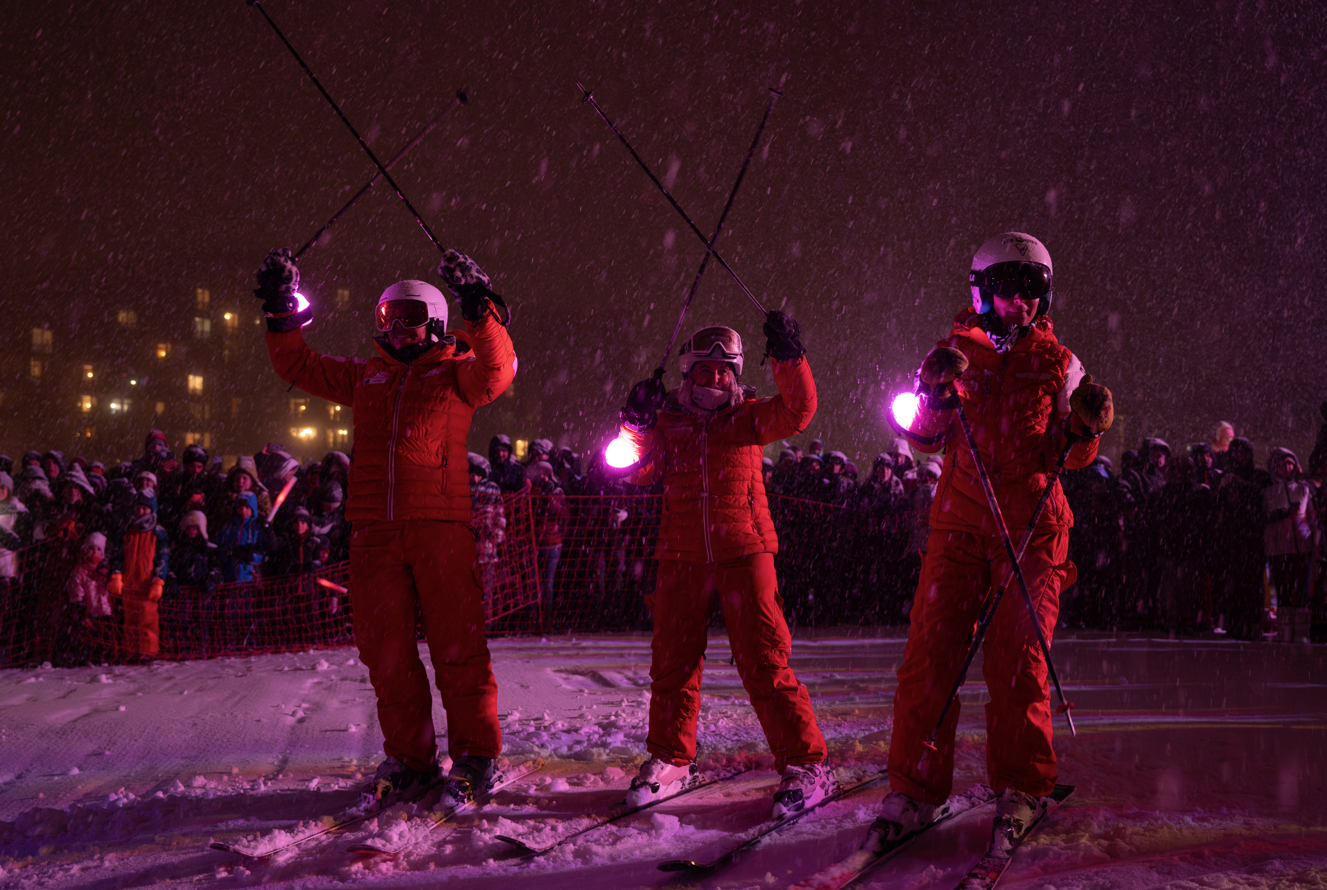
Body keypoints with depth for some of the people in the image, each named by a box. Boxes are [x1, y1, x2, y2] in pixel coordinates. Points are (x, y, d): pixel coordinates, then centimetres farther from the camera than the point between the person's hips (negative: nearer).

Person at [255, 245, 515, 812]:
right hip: (373, 531, 5)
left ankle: (474, 755, 7)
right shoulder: (366, 377, 22)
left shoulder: (455, 375, 9)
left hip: (440, 527, -5)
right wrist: (282, 315, 14)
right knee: (385, 647, 5)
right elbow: (299, 367, 26)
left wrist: (480, 310, -24)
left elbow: (498, 369, -12)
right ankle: (408, 759, 16)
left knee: (456, 643, -4)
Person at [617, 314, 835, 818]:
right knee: (672, 661, 8)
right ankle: (671, 758, 25)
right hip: (681, 557, 3)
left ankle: (805, 765, 1)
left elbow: (797, 413, -7)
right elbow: (640, 471, 0)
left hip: (743, 553, -2)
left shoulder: (747, 416, 8)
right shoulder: (669, 421, 11)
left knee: (763, 662, -6)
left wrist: (790, 360, -20)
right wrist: (638, 424, -15)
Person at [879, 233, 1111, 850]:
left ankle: (1021, 789, 12)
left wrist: (1084, 429, -10)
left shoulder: (1057, 363, 11)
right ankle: (915, 790, 3)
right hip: (959, 523, 1)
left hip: (1030, 526, 0)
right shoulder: (957, 353, 11)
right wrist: (938, 395, -11)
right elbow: (924, 439, 7)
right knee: (931, 650, -5)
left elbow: (1066, 458, 10)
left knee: (1016, 658, -2)